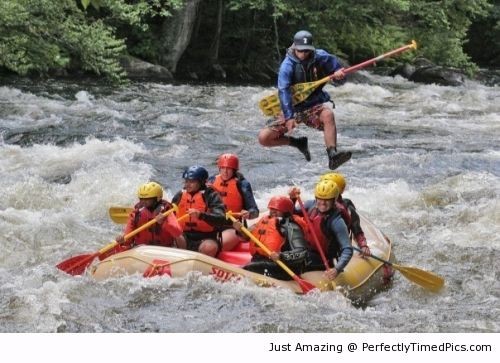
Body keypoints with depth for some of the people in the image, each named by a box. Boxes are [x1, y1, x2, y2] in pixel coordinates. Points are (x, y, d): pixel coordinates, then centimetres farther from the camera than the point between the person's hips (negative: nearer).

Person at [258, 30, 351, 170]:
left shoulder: (320, 57, -4)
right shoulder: (287, 65, -15)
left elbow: (336, 67, 15)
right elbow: (284, 91, -25)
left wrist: (338, 73, -10)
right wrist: (289, 117, -35)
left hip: (315, 104, 1)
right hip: (293, 108, -1)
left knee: (328, 114, -36)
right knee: (264, 138, -13)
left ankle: (333, 156, -42)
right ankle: (299, 143, 9)